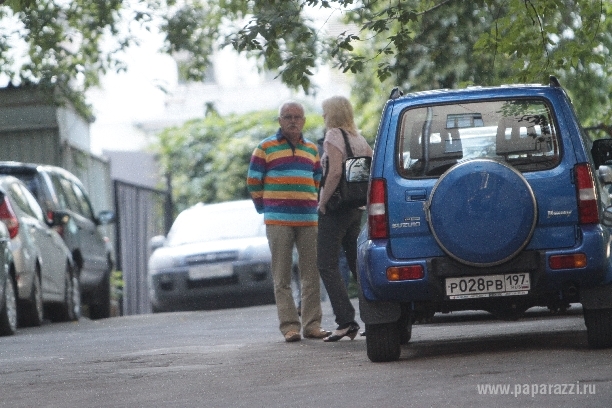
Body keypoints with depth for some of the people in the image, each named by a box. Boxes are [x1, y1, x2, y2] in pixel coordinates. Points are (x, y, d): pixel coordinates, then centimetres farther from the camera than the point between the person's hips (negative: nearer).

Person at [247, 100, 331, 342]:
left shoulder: (311, 149, 16)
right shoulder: (266, 148, 4)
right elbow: (253, 182, 6)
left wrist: (311, 206, 15)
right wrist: (265, 208, 7)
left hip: (308, 220, 4)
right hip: (278, 222, -4)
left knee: (311, 275, 1)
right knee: (282, 277, -4)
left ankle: (312, 324, 5)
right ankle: (289, 325, -4)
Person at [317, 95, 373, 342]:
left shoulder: (333, 136, -10)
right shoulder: (359, 138, 13)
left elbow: (335, 173, -23)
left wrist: (322, 202, -15)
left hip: (336, 210, -8)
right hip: (357, 209, 8)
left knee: (327, 265, -4)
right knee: (357, 263, 13)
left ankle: (346, 320, -14)